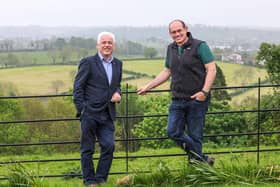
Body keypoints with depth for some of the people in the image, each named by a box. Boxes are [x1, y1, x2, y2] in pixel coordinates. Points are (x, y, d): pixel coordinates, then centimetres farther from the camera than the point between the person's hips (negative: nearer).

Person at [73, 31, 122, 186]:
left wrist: (117, 93, 1)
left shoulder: (118, 64, 13)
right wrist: (81, 109, -11)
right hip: (90, 113, -5)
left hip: (107, 115, 5)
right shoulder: (88, 62, -4)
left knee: (109, 146, -1)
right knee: (87, 149, 3)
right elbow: (78, 87, -4)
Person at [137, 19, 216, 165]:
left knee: (194, 135, -1)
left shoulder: (199, 46, -5)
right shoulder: (171, 49, 14)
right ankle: (202, 159, 9)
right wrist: (148, 86, 19)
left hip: (196, 99, -6)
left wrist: (205, 91, -21)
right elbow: (167, 72, 23)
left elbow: (211, 69, -10)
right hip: (177, 100, 6)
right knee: (173, 132, -2)